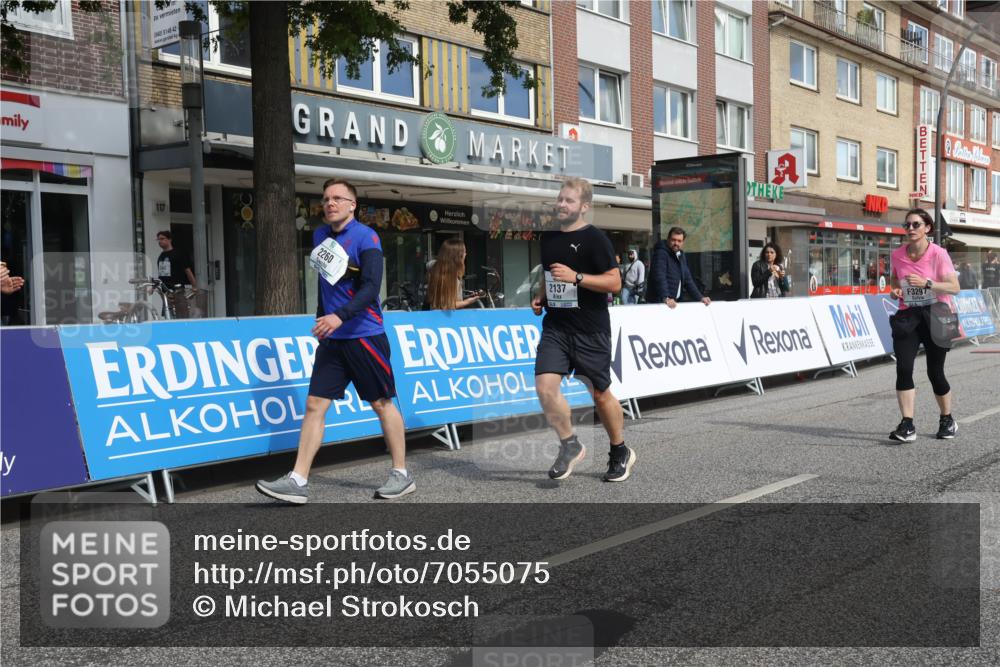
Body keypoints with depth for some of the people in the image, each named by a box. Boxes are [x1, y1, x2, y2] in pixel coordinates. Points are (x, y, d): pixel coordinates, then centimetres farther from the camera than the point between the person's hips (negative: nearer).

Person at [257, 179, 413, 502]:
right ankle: (297, 481, 1)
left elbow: (371, 287, -20)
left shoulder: (365, 237, -10)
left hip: (364, 335, -6)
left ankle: (401, 475, 17)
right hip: (331, 339, 6)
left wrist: (340, 316, -31)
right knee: (315, 404, 0)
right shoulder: (320, 236, 11)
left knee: (382, 404, 4)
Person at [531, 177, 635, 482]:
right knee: (545, 385, -13)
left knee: (600, 393, 6)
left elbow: (614, 282, -14)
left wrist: (576, 277, -24)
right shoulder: (548, 237, 11)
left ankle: (620, 453, 28)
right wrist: (540, 297, 9)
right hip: (555, 326, 5)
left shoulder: (594, 238, -9)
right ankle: (570, 445, 6)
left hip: (591, 331, -5)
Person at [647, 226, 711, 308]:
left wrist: (700, 298, 8)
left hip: (674, 303, 7)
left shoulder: (681, 256, 15)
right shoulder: (661, 253, -10)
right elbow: (659, 277, -23)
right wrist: (666, 298, -35)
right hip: (658, 303, -7)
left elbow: (688, 280, 18)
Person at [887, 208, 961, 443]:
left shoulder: (938, 254, -11)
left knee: (935, 373, 4)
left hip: (935, 316, -3)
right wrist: (895, 288, 0)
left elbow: (954, 287, -15)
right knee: (903, 369, -12)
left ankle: (947, 420, 29)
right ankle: (907, 426, -9)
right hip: (908, 316, 3)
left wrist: (926, 283, -27)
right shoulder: (897, 255, 1)